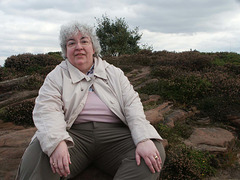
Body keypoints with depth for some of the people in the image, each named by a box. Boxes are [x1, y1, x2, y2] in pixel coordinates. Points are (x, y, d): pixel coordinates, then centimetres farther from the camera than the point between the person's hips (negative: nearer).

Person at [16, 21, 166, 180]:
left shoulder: (114, 73, 15)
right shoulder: (56, 76, 11)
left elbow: (132, 104, 4)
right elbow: (46, 109, -5)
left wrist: (144, 140, -14)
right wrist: (56, 142, -27)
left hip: (114, 133, 3)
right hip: (74, 134, -2)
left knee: (156, 151, -23)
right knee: (36, 154, -33)